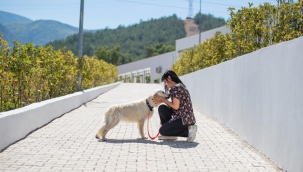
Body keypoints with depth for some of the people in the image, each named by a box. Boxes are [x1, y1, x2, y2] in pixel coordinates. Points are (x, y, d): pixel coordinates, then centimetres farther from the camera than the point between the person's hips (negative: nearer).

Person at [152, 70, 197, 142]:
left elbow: (175, 106, -18)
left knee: (162, 131, -3)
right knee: (162, 108, 9)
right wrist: (161, 100, 12)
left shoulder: (176, 88, -15)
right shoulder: (180, 86, 16)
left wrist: (163, 99, -8)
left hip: (184, 119, -10)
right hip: (187, 118, 10)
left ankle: (187, 131, -7)